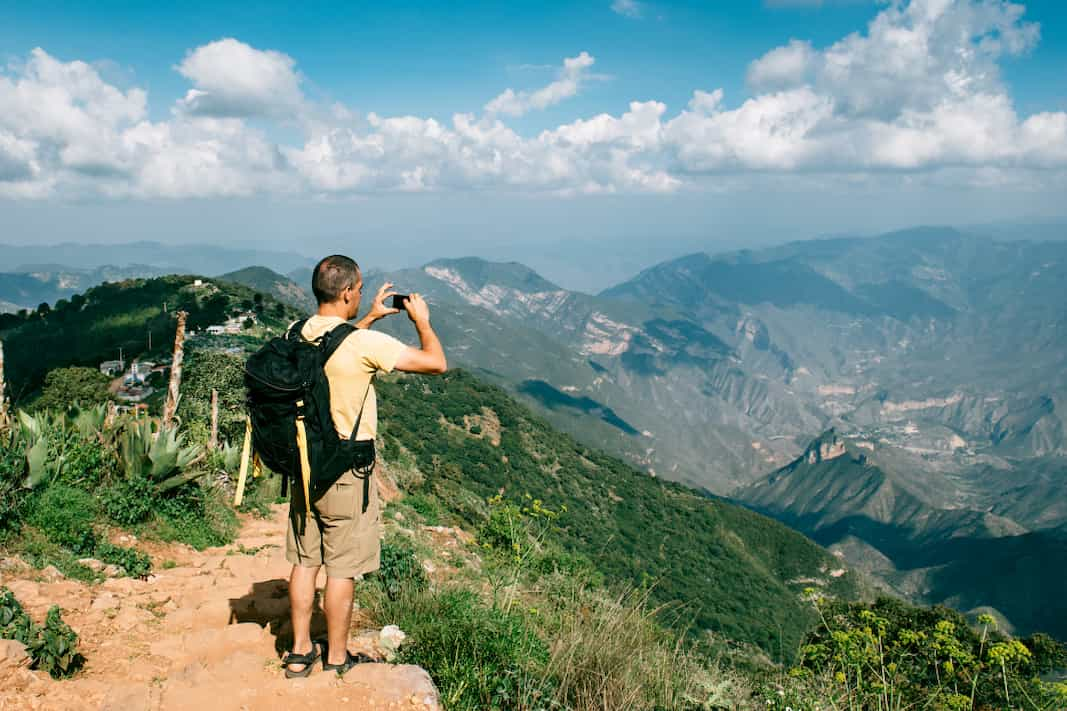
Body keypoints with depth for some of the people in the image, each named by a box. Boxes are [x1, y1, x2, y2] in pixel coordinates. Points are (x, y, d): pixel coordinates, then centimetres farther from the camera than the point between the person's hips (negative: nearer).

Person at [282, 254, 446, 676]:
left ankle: (300, 652, 26)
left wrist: (369, 319, 26)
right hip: (346, 471, -7)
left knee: (305, 561, 15)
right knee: (342, 568, 6)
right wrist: (421, 320, 0)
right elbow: (435, 363, -15)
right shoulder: (366, 344, -20)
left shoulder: (297, 335, 1)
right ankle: (336, 660, 20)